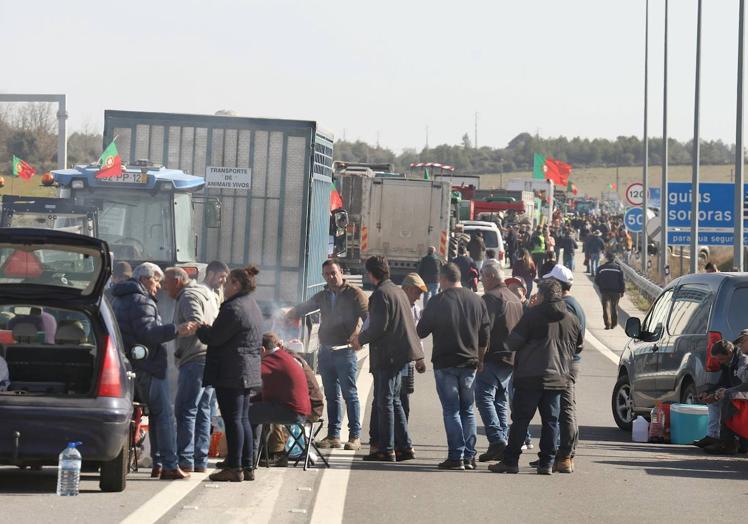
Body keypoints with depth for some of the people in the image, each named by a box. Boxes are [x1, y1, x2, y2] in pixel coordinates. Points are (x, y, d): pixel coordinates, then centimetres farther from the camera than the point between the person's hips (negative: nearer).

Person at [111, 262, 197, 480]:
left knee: (156, 413, 14)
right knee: (164, 414, -8)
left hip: (128, 363, 10)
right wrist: (177, 330, -31)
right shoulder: (141, 301, -12)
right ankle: (169, 465, -12)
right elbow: (148, 332, -25)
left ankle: (158, 463, 12)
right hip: (147, 366, -10)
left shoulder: (120, 300, 20)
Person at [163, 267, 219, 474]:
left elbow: (196, 324, -21)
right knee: (202, 411, 11)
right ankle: (200, 462, 11)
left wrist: (179, 351, -18)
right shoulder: (206, 292, 23)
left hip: (195, 360, -10)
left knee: (185, 410, -8)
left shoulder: (188, 296, -7)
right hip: (211, 360, 10)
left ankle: (185, 461, -11)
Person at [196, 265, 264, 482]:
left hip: (231, 373, -10)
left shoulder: (233, 309, -17)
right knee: (243, 419, 13)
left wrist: (198, 328, 4)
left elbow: (213, 338, -17)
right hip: (249, 372, 10)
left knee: (233, 419, -7)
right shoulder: (253, 308, 16)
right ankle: (247, 466, 14)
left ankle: (234, 467, -6)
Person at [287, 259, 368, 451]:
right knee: (331, 396, 8)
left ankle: (355, 436, -4)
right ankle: (333, 435, 12)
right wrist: (285, 317, 21)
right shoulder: (323, 296, 15)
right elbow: (302, 309, 29)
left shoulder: (354, 294, -3)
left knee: (350, 395, -6)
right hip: (326, 352, 6)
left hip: (345, 351, -6)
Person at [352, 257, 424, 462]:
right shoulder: (398, 291, 15)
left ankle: (386, 450, -3)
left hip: (387, 355, -9)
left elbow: (379, 326, -18)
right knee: (393, 400, 15)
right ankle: (405, 446, 15)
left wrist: (360, 339, -4)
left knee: (385, 401, -5)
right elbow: (408, 324, 19)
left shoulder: (381, 293, -14)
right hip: (400, 352, 9)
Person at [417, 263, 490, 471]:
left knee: (451, 410, -1)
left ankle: (456, 456, -6)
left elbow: (421, 331, -3)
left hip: (445, 364, -4)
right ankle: (469, 456, 7)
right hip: (469, 364, 4)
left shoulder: (438, 301, -9)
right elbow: (485, 337, 10)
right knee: (468, 410, 11)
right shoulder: (477, 301, 5)